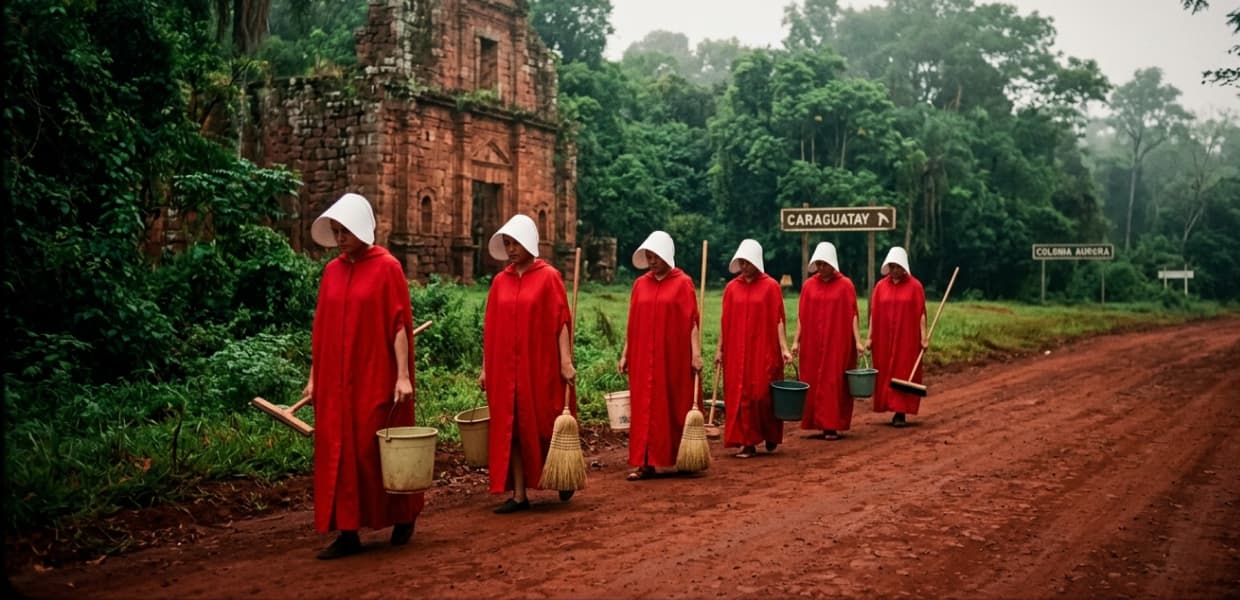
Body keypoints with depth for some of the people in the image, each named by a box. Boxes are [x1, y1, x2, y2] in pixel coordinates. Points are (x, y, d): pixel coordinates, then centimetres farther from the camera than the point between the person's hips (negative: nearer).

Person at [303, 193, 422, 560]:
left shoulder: (387, 267, -6)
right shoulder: (332, 271, 9)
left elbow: (399, 324, -10)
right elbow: (321, 328, 11)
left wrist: (403, 375, -16)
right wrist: (314, 376, 10)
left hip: (376, 378, -5)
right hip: (336, 380, 5)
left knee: (381, 451, 4)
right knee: (338, 454, 3)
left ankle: (404, 517, 26)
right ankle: (348, 533, 10)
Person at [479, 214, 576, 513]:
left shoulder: (548, 276, -4)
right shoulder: (500, 281, 8)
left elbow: (561, 321, -7)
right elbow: (490, 327, 10)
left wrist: (566, 361, -14)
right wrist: (486, 368, 8)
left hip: (540, 366, -4)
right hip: (506, 369, 4)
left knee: (544, 425, 5)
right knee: (511, 429, 3)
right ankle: (519, 494, 9)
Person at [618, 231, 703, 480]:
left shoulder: (683, 283, -2)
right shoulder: (640, 284, 9)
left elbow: (692, 321, -6)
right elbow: (633, 323, 10)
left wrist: (696, 353, -13)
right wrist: (625, 354, 7)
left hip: (674, 357, -3)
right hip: (644, 358, 4)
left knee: (675, 406, 5)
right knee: (645, 408, 1)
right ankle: (645, 463, 4)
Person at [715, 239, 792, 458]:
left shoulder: (770, 286, -2)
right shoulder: (732, 287, 7)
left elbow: (778, 320, -4)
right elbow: (725, 322, 8)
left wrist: (784, 348, -12)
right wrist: (720, 349, 6)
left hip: (764, 351, -3)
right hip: (736, 352, 3)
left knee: (763, 395, 0)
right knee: (739, 396, 1)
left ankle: (771, 435, 26)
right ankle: (748, 443, 9)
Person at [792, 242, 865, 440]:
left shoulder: (845, 285, -2)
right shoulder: (808, 285, 5)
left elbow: (853, 315, -4)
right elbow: (801, 315, 6)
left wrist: (858, 341, -12)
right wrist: (796, 340, 1)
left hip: (838, 343, -3)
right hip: (812, 343, 3)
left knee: (834, 381, -2)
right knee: (814, 382, 4)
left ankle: (833, 426, 1)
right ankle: (820, 423, 12)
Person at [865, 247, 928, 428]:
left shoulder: (915, 286, -2)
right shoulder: (880, 286, 5)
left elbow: (921, 313, -4)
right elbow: (874, 313, 5)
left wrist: (923, 337, -10)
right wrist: (869, 337, 2)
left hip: (907, 338, -3)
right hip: (884, 338, 3)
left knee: (903, 374, -2)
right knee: (886, 374, 5)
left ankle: (901, 413, 0)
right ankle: (895, 409, 15)